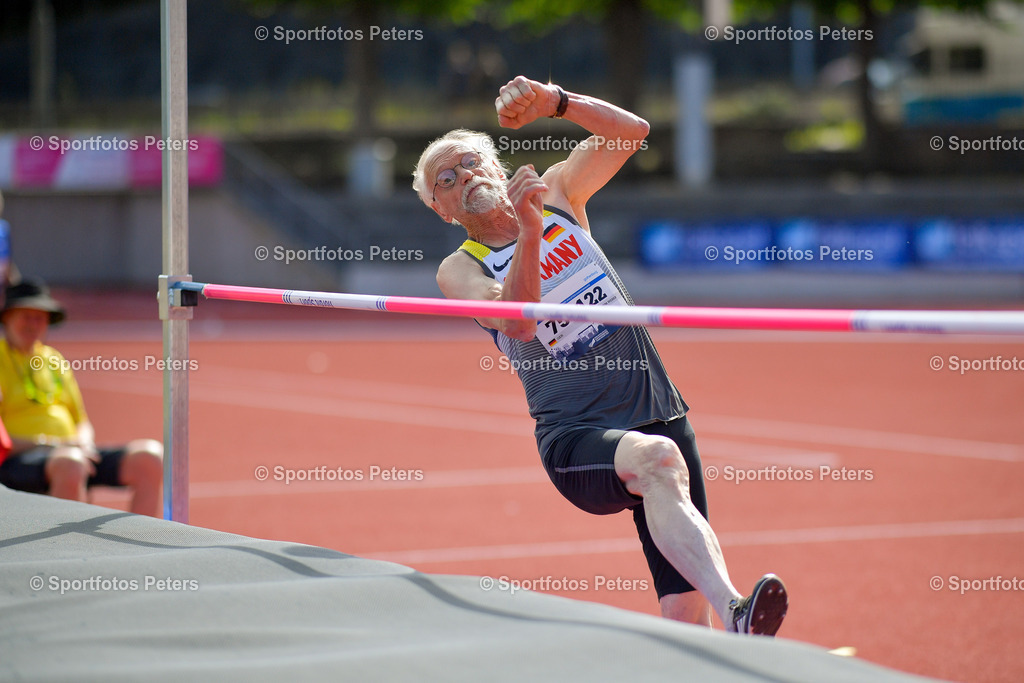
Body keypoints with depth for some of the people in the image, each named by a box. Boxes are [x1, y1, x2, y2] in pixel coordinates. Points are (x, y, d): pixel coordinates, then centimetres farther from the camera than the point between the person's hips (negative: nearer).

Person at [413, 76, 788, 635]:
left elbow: (631, 131, 5)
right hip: (576, 437, -4)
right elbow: (516, 319, -18)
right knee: (657, 458, -39)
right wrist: (528, 233, -32)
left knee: (686, 613, -8)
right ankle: (733, 613, -58)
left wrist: (554, 102, -9)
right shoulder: (460, 269, 3)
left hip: (658, 410, 4)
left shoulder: (557, 194, 14)